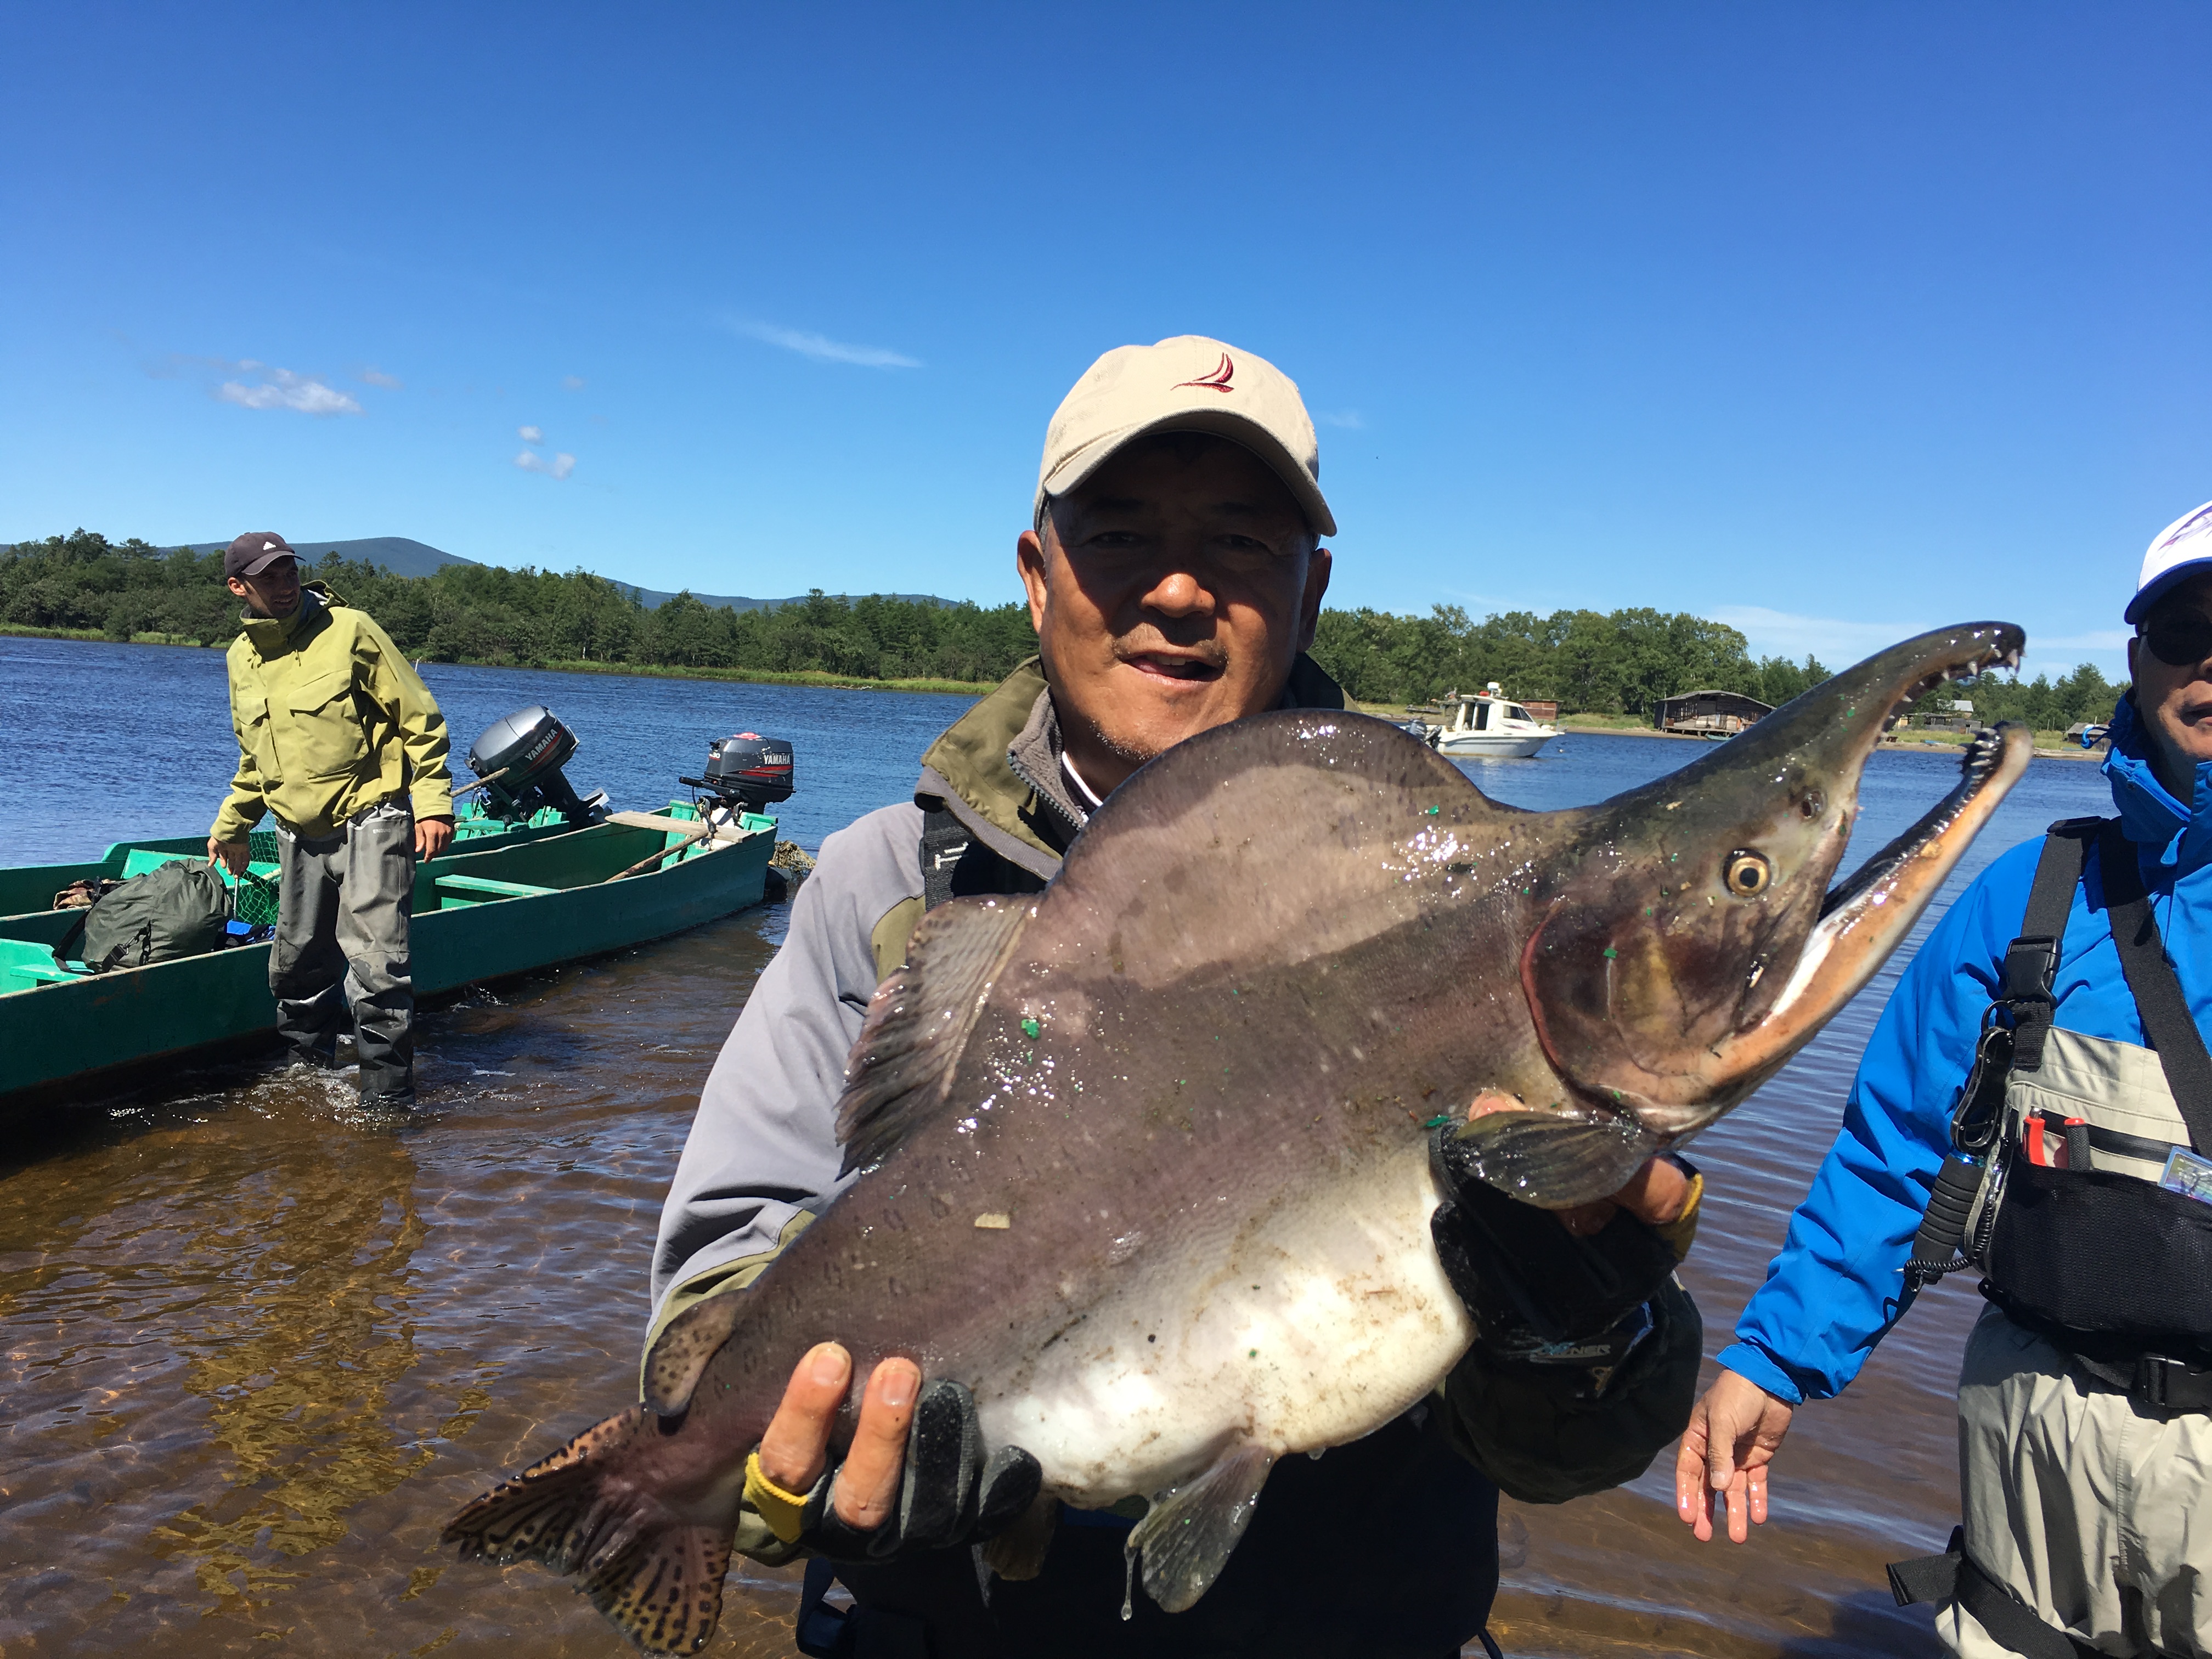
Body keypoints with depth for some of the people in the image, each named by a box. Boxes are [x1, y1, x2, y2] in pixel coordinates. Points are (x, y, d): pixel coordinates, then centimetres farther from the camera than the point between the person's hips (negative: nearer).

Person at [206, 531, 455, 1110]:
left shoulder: (349, 629, -8)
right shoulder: (242, 656, 11)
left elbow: (419, 718, -8)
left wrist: (433, 802, -13)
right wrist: (232, 823, 27)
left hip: (370, 820, -6)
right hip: (299, 833, 6)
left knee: (374, 964, -12)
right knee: (298, 967, 14)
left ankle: (388, 1098, -1)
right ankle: (307, 1068, 36)